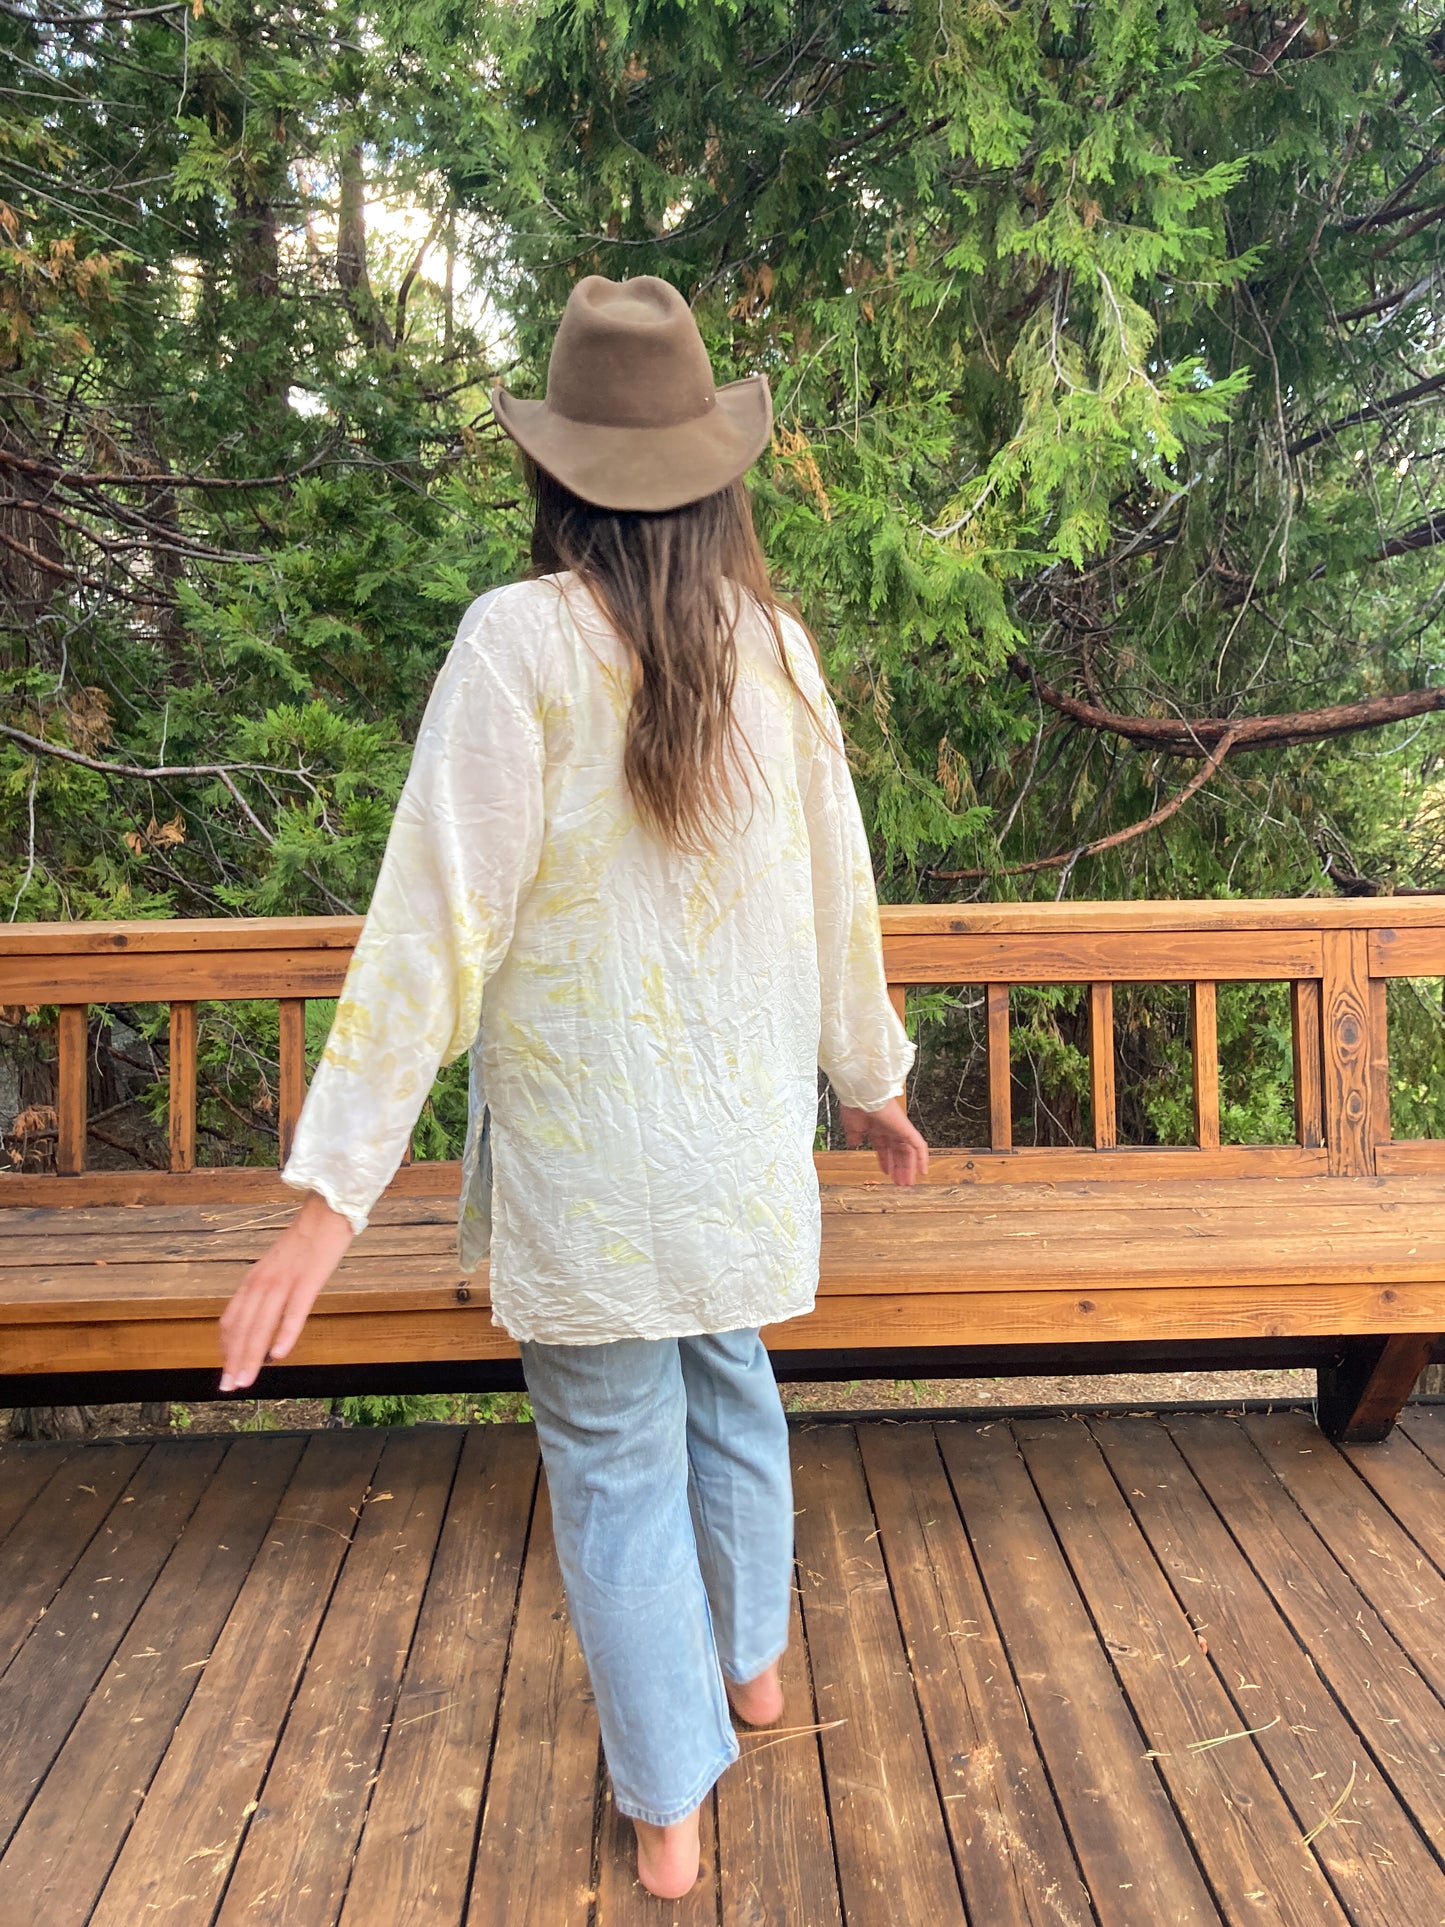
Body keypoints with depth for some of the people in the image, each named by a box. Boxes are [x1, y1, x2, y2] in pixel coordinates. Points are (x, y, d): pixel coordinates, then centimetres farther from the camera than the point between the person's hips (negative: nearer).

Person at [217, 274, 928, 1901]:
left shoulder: (522, 638, -14)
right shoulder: (775, 646, -1)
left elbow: (440, 920, -19)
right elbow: (839, 891, 6)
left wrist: (336, 1189, -15)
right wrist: (869, 1075, 20)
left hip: (583, 1147, -4)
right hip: (745, 1127, 5)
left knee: (616, 1462, 11)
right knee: (729, 1387, 25)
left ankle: (667, 1807, 28)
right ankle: (752, 1661, 48)